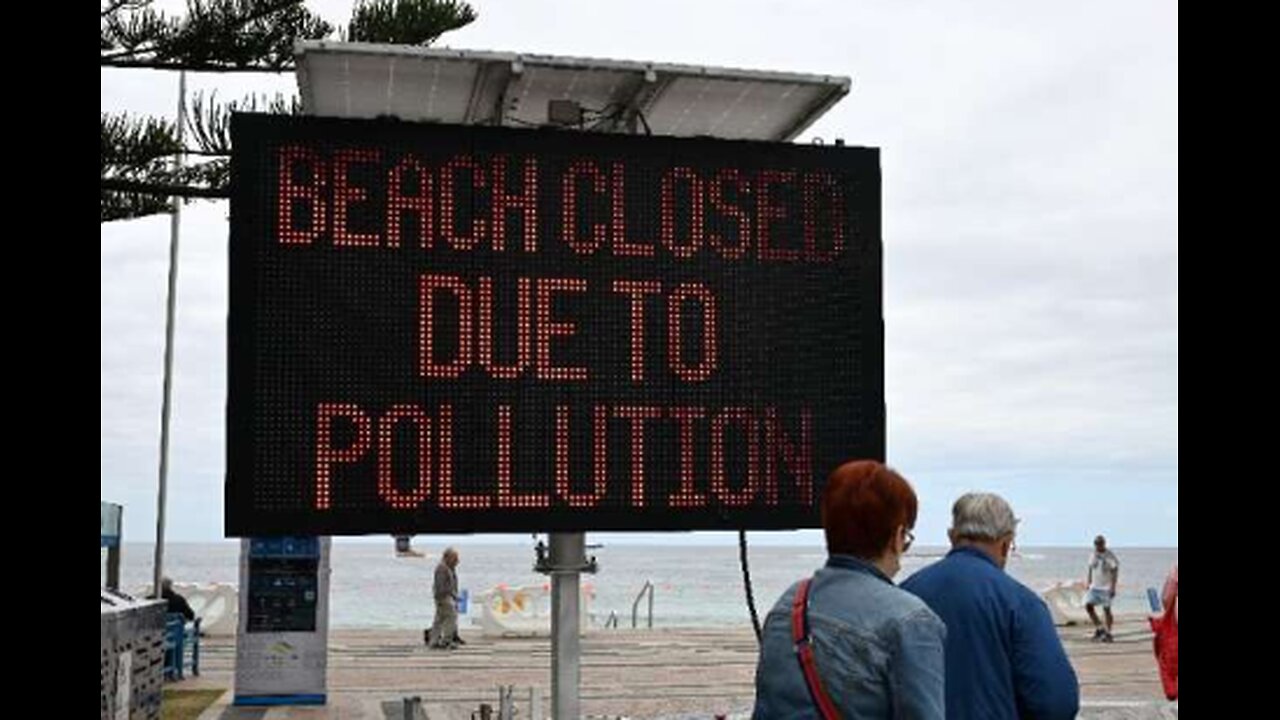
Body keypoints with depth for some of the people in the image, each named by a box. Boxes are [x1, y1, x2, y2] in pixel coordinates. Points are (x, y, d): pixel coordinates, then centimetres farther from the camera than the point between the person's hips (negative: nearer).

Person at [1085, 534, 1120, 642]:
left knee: (1106, 609, -2)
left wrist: (1113, 587, -17)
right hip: (1095, 586, 5)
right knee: (1088, 605, -7)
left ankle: (1108, 633, 9)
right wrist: (1089, 583, 15)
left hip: (1106, 587, -5)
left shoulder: (1110, 556, -11)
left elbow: (1115, 572, -12)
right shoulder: (1093, 555, 7)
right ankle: (1099, 628, 7)